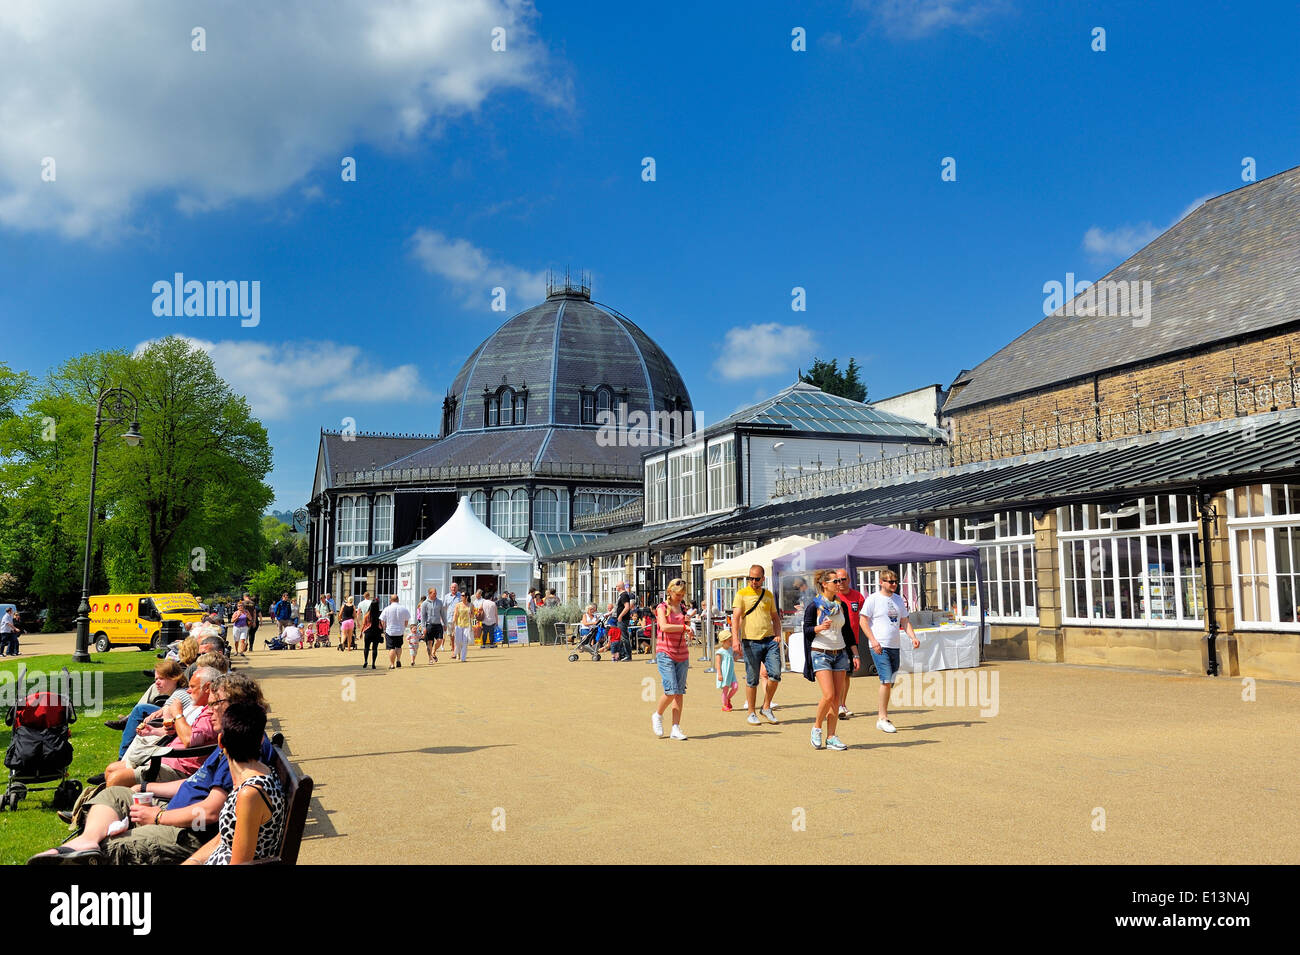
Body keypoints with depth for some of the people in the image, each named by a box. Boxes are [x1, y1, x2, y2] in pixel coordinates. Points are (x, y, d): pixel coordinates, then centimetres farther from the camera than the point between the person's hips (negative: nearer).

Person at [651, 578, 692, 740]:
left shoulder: (682, 608, 14)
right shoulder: (662, 608, -3)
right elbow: (664, 627, -20)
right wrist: (683, 626, -21)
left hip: (682, 654, 5)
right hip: (665, 653, -5)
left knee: (680, 692, 1)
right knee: (671, 691, -13)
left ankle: (676, 728, 5)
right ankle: (657, 716, 13)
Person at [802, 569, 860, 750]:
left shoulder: (842, 605, 10)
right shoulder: (814, 605, -5)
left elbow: (848, 632, 15)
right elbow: (806, 629, -4)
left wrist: (855, 655, 10)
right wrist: (820, 628, -24)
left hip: (840, 654, 5)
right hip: (820, 654, -5)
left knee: (836, 698, 2)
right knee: (828, 695, -15)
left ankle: (831, 737, 8)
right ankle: (817, 727, 7)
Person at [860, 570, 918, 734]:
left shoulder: (898, 600, 15)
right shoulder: (873, 599, -5)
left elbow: (905, 621, 18)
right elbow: (863, 621, -6)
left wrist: (913, 637, 2)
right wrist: (873, 640, -16)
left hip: (894, 646, 7)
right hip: (879, 646, -7)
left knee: (889, 683, 9)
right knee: (886, 680, -14)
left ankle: (881, 717, 18)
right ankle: (883, 718, -8)